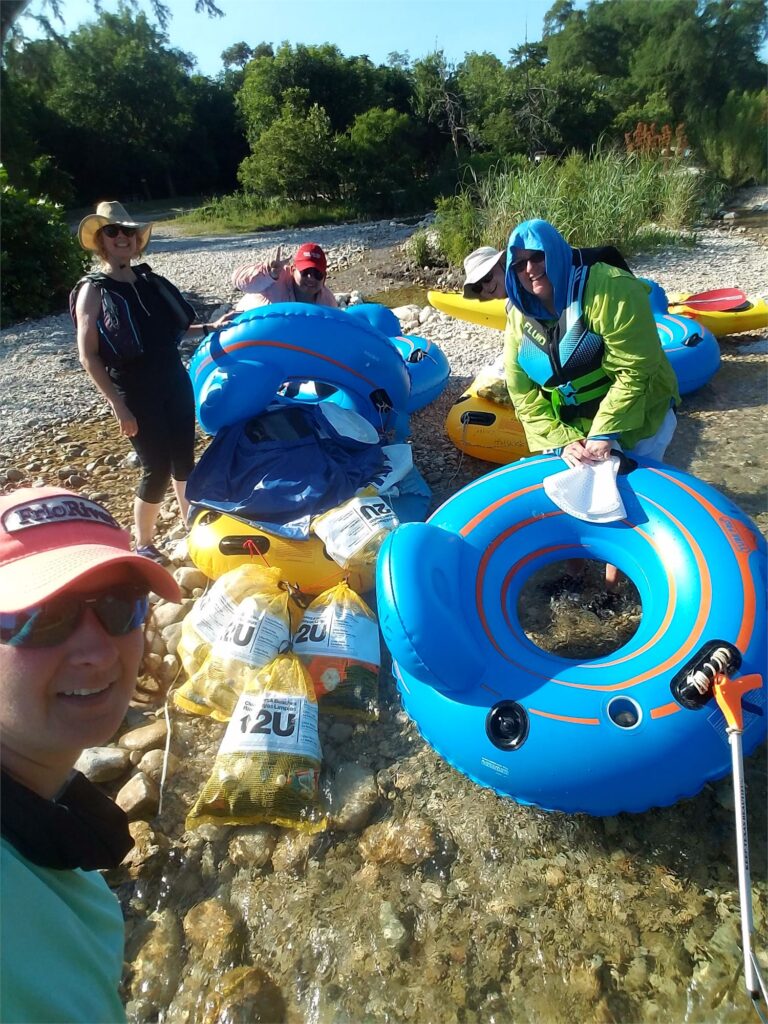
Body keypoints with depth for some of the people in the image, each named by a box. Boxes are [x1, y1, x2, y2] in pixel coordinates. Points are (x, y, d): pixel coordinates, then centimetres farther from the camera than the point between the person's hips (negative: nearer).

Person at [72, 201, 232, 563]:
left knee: (184, 460, 11)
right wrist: (119, 406, -17)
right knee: (157, 469, -4)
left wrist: (211, 328, 7)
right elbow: (89, 357, -11)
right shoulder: (93, 290, -6)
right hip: (136, 393, -6)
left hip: (175, 382, 6)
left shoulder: (150, 281, 11)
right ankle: (143, 545, 16)